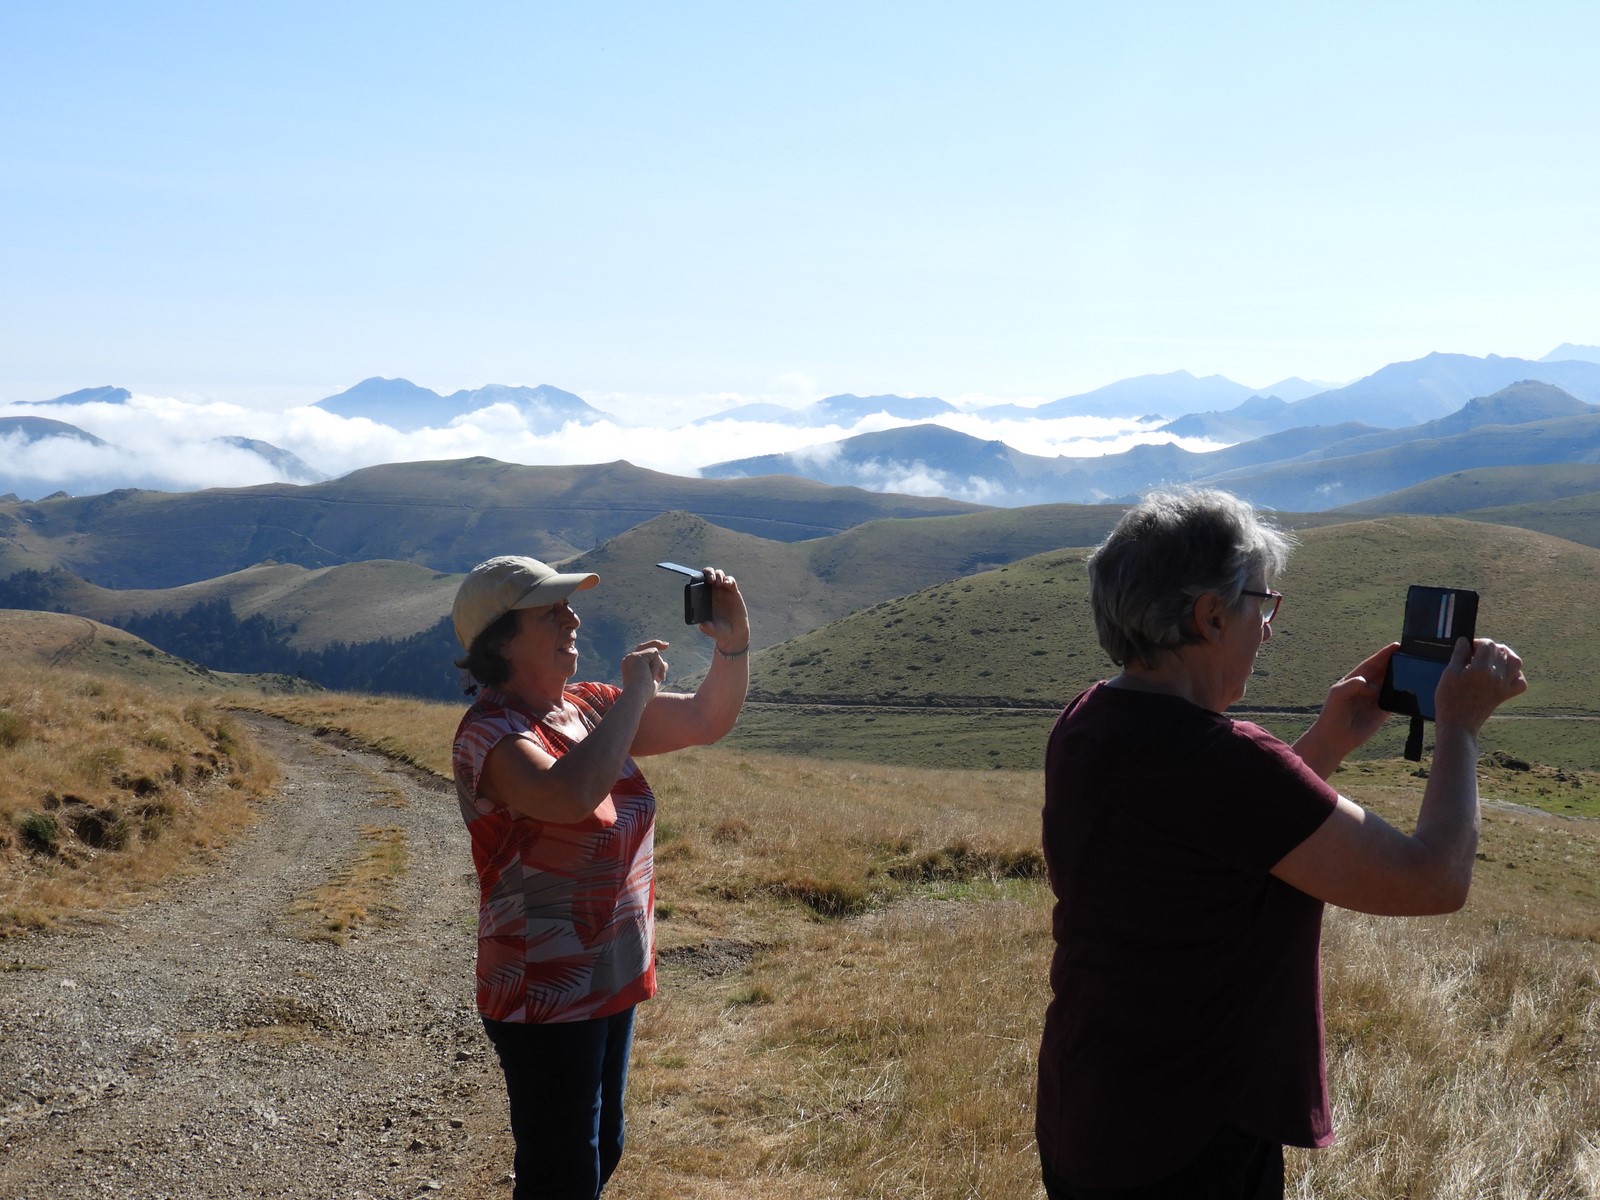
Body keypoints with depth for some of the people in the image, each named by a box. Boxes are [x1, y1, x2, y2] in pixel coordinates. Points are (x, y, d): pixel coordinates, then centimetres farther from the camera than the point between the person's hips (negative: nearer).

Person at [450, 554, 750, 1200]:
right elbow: (571, 797, -39)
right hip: (544, 996, -8)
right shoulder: (489, 733, -20)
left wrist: (733, 644, -9)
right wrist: (635, 694, -28)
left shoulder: (590, 707, 4)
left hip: (613, 980, 8)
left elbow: (707, 721, 9)